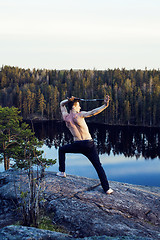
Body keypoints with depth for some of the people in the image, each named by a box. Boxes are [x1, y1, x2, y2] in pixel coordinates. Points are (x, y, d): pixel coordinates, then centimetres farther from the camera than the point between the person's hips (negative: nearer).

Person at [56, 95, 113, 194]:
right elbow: (92, 113, -26)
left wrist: (69, 100, 3)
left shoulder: (66, 117, 5)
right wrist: (105, 106, -32)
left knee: (61, 150, 30)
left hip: (78, 145, 3)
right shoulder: (79, 115, -8)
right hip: (89, 144, -3)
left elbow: (62, 104, 21)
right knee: (98, 166, 2)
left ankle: (62, 172, 28)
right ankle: (107, 188, -3)